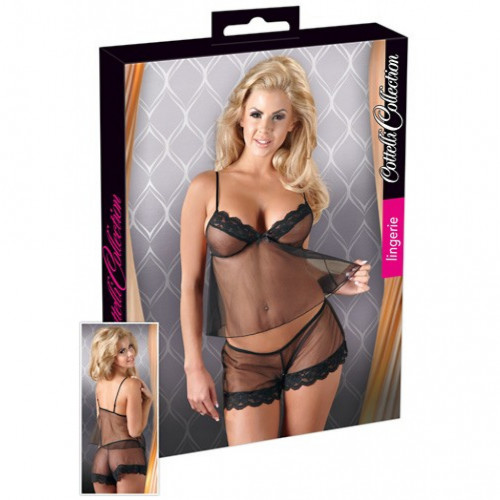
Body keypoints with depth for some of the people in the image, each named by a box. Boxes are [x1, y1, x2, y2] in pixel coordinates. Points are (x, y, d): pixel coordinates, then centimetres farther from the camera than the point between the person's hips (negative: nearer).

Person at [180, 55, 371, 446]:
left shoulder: (301, 185, 5)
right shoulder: (207, 188, -2)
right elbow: (191, 284, -1)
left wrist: (338, 283, -3)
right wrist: (194, 367, -4)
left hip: (313, 338, 2)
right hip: (247, 358, -2)